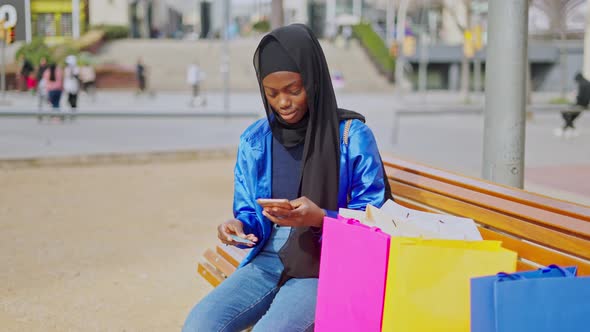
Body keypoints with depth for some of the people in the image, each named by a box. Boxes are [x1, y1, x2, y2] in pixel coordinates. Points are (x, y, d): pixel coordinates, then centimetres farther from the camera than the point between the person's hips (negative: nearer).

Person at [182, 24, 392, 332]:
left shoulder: (352, 136, -7)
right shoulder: (254, 139, 6)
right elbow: (250, 214, 13)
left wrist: (320, 218, -24)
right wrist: (239, 227, -12)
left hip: (327, 267, -4)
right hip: (268, 261, 4)